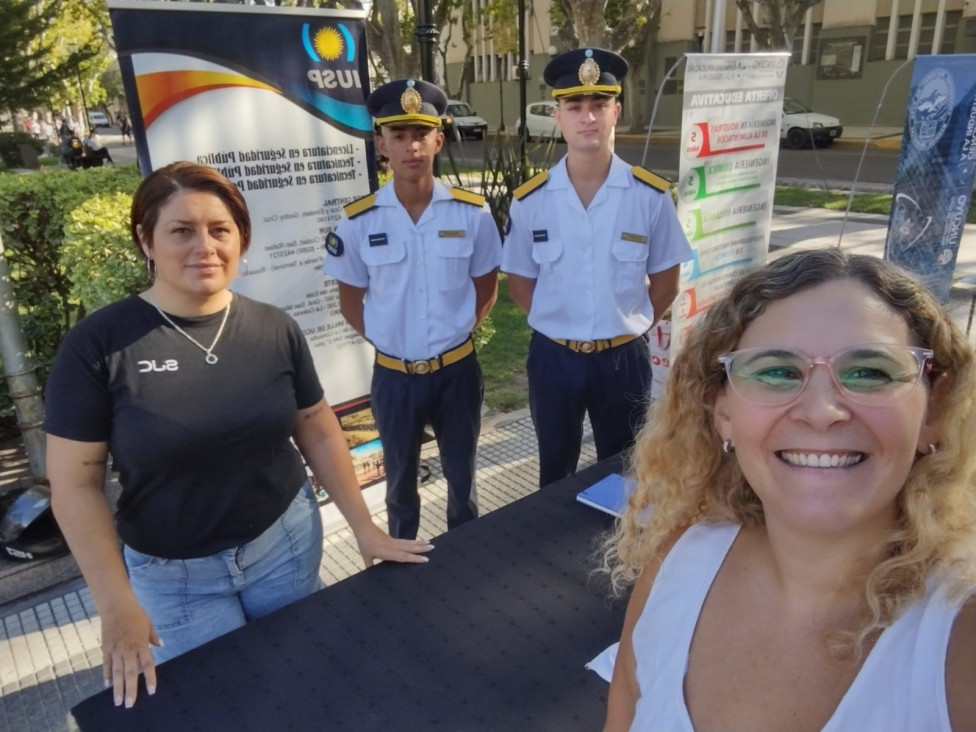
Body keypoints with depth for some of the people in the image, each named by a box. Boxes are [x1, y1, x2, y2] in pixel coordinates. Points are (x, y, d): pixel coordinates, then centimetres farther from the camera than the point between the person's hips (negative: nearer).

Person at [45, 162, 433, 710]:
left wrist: (364, 527, 0)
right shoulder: (97, 345, -15)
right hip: (171, 573, -2)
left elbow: (319, 433, 1)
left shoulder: (276, 330, -8)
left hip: (286, 541, 2)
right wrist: (117, 604, -13)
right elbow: (76, 483, -11)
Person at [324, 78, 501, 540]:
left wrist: (453, 333, 0)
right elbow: (351, 303, 3)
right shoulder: (358, 222, -9)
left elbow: (486, 290, 4)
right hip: (394, 376, 0)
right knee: (400, 480, 20)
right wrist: (388, 341, -2)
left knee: (461, 477, 19)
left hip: (457, 370, 0)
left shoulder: (472, 214, -8)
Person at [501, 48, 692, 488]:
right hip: (553, 358, 1)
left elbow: (666, 282, 1)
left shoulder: (651, 196, -9)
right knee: (555, 472, 21)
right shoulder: (530, 201, -8)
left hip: (623, 359, 0)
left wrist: (629, 328, 0)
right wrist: (557, 326, -1)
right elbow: (520, 283, 3)